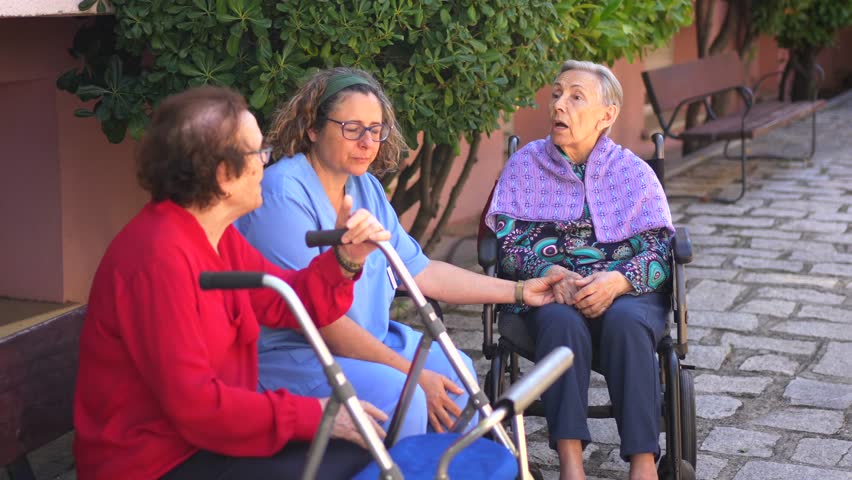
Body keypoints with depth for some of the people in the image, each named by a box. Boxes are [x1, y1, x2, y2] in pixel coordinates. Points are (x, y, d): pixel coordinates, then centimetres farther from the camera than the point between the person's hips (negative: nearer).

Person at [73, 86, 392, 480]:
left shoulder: (217, 235, 7)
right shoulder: (161, 255, -25)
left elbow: (290, 303, 9)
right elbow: (193, 403, -27)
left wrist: (346, 259, -9)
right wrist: (314, 415, -22)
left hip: (205, 436, 10)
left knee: (362, 445, 6)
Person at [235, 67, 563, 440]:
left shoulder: (366, 188, 10)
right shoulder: (284, 194, -19)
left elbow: (419, 270, 15)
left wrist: (519, 291, 12)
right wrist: (413, 373, -20)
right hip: (287, 355, -9)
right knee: (398, 394, -27)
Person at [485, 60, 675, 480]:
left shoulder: (634, 172, 8)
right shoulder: (525, 165, 10)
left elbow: (660, 250, 0)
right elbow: (507, 242, 2)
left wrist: (616, 281, -21)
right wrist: (552, 274, -18)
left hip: (625, 290, 0)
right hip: (550, 290, 0)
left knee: (626, 322, -34)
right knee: (562, 322, -35)